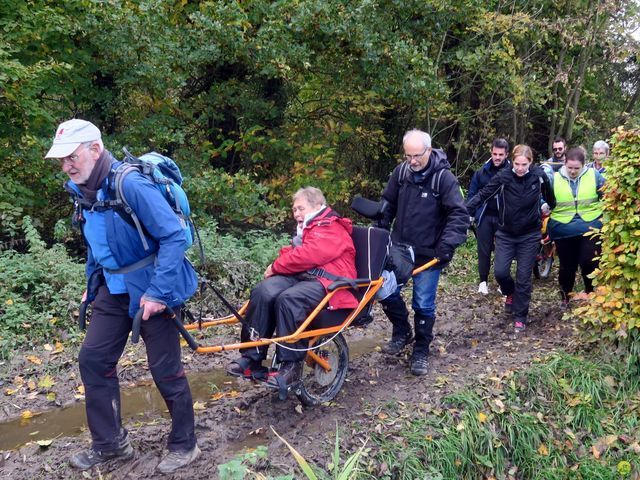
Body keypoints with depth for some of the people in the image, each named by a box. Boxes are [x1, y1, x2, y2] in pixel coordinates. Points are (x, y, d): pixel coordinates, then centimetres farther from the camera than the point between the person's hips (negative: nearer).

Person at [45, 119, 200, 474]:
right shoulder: (85, 190, 3)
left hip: (151, 289, -8)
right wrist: (92, 283, 18)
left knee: (165, 369, 1)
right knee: (93, 359, 8)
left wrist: (158, 292, -27)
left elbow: (173, 236, -25)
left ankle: (184, 445, 21)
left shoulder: (131, 185, -24)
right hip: (113, 289, 8)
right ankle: (110, 442, 26)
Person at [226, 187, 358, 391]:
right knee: (262, 292, -20)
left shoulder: (332, 229, -4)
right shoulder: (307, 228, 28)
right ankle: (252, 357, -17)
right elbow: (292, 253, 22)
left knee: (288, 299, -36)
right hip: (301, 275, 8)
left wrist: (276, 267, -5)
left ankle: (291, 366, -26)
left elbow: (308, 255, -17)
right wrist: (277, 267, -2)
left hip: (327, 282, -8)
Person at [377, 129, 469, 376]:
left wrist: (447, 245, -26)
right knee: (386, 291, 7)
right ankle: (402, 332, 32)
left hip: (428, 253, -4)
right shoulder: (401, 171, -1)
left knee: (423, 305, 4)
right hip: (400, 247, 4)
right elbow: (388, 205, 10)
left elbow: (459, 215, -16)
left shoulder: (444, 177, -14)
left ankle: (421, 352, 22)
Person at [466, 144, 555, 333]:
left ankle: (520, 317, 16)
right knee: (500, 271, -6)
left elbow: (549, 196, 9)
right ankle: (510, 293, 29)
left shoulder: (539, 176, -10)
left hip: (529, 235, 0)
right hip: (506, 234, 0)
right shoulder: (504, 176, -13)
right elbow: (482, 195, -14)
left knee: (524, 277, 1)